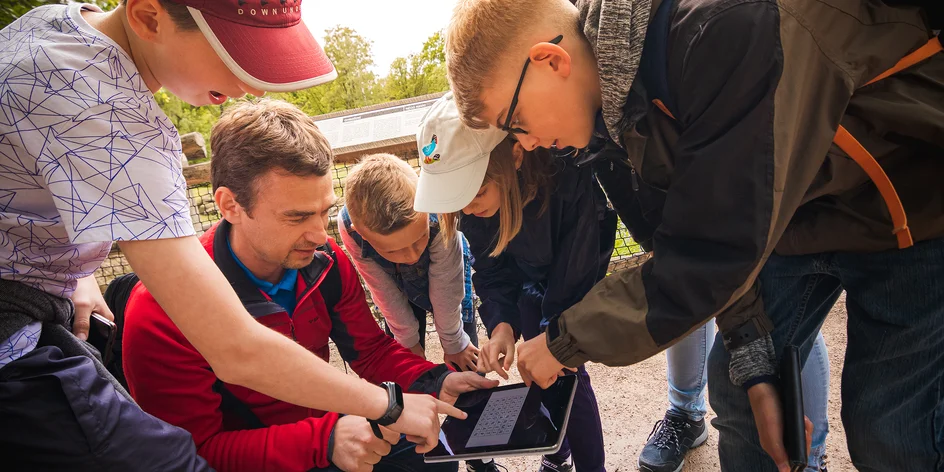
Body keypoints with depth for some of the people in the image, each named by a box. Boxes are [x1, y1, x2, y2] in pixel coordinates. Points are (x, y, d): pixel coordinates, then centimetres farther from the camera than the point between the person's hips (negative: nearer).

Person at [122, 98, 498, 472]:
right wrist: (323, 440, -34)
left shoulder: (325, 261, -12)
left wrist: (436, 382, -20)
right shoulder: (161, 315, -26)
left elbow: (371, 351, -1)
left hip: (325, 425, 5)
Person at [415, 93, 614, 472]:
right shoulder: (472, 200, -25)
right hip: (530, 279, 4)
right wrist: (501, 324, -29)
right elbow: (491, 269, -14)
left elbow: (575, 275, -30)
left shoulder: (568, 178, -41)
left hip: (579, 274, -3)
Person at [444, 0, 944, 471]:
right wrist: (754, 367, -8)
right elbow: (706, 236, -3)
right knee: (733, 386, 6)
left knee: (887, 432, -5)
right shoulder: (621, 97, -11)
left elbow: (703, 262, -35)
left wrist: (563, 340, -23)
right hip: (785, 216, 6)